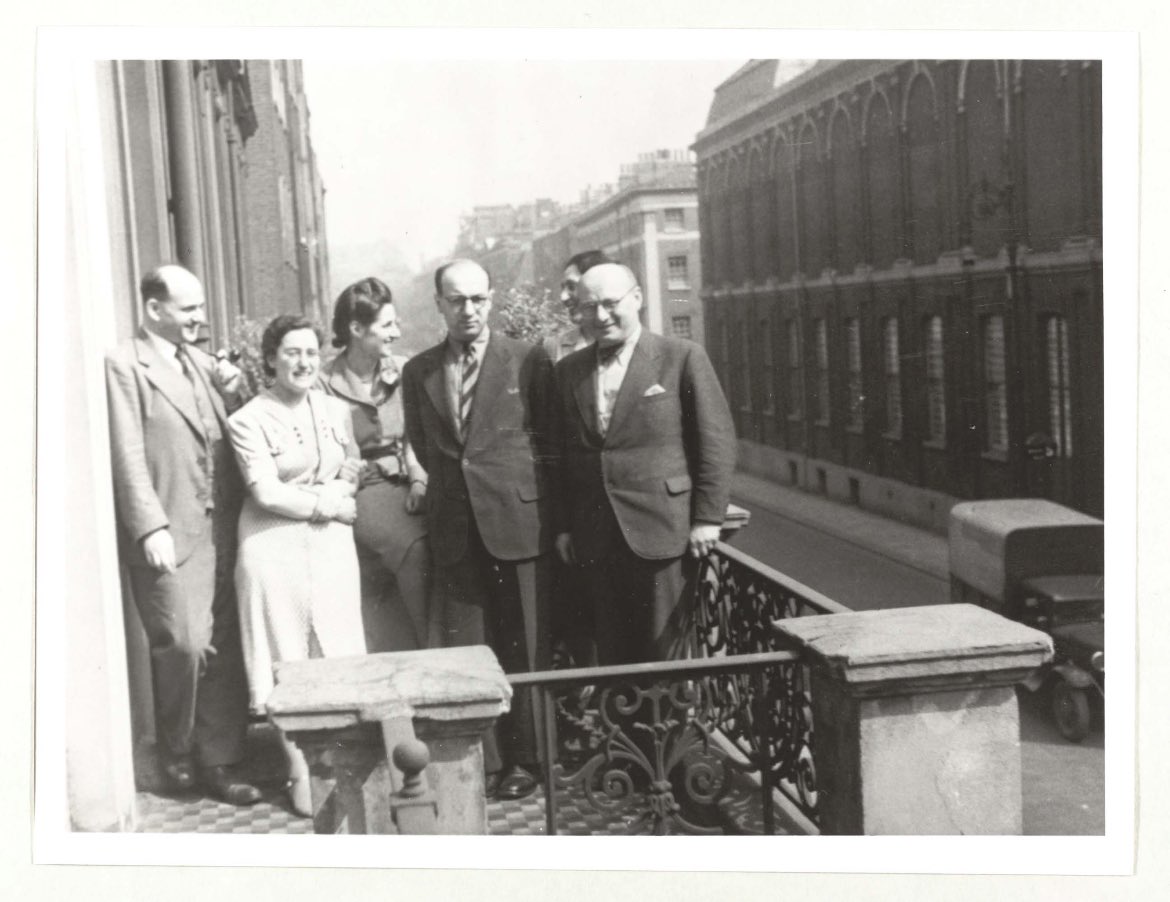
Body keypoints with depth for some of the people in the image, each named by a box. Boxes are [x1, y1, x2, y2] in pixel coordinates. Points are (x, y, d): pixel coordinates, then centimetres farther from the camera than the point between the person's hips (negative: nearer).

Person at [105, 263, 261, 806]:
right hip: (169, 535, -6)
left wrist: (233, 392, 1)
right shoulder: (124, 364, -5)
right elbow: (127, 455, -10)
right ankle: (177, 756, 17)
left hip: (220, 531, 7)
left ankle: (219, 762, 16)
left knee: (224, 650, 6)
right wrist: (151, 528, -16)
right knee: (184, 645, -6)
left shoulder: (200, 362, 16)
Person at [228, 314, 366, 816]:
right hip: (275, 547, -4)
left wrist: (335, 492, -7)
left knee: (339, 654, 5)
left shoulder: (336, 411, 8)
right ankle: (300, 770, 12)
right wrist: (328, 503, -8)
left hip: (332, 544, 4)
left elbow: (353, 474, 12)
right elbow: (267, 494, -11)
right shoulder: (249, 420, -6)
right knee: (287, 658, 3)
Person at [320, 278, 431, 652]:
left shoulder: (401, 371, 6)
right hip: (361, 491, -4)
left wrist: (418, 480, -4)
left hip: (402, 485, 4)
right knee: (416, 550, -28)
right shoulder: (326, 382, -4)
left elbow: (414, 436, 10)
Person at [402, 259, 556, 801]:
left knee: (522, 651, 4)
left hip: (518, 525, -3)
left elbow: (550, 442, 3)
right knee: (464, 653, 5)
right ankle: (478, 761, 15)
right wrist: (450, 488, 8)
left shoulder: (528, 361, -1)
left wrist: (552, 516, 3)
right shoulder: (417, 372, 9)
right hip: (455, 531, 3)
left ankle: (522, 760, 17)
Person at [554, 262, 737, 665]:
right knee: (612, 653, 7)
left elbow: (717, 441, -3)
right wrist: (564, 526, 10)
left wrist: (707, 518, -7)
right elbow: (563, 453, 14)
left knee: (666, 652, 0)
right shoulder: (568, 370, 12)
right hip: (595, 538, 4)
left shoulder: (682, 357, -1)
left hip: (662, 528, -4)